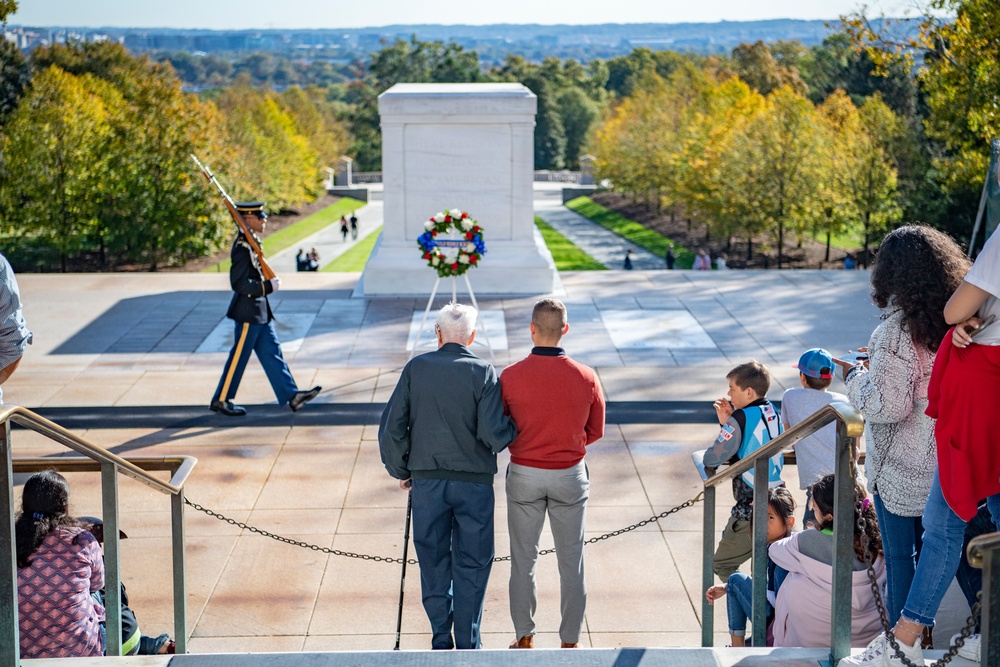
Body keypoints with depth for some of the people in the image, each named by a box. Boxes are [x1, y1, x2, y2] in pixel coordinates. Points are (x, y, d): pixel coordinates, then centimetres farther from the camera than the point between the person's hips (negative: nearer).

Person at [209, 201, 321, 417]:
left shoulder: (252, 243, 11)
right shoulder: (242, 248, -20)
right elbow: (239, 283, -24)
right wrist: (268, 286, -20)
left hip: (260, 311, 10)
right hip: (248, 312, -10)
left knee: (272, 353, 9)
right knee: (239, 357, 0)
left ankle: (291, 395, 11)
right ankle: (220, 400, 12)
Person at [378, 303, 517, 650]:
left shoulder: (415, 368, -3)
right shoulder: (483, 372, -9)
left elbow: (391, 428, -4)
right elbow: (493, 434, -17)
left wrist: (401, 470, 10)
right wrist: (514, 427, 4)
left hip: (427, 481, 2)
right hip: (474, 481, -2)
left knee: (433, 558, 14)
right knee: (472, 563, 9)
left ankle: (441, 637, 20)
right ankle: (468, 643, 14)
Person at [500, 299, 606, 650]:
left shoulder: (510, 377, -14)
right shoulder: (586, 378, -11)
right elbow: (595, 432, 1)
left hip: (524, 475, 0)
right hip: (570, 475, 0)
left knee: (523, 558, 13)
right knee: (571, 561, 11)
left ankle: (524, 638, 20)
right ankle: (570, 640, 18)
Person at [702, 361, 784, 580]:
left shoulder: (741, 419, -17)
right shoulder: (772, 412, 7)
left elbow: (711, 459, -13)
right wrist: (727, 422, 5)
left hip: (750, 510, -8)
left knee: (722, 566, 5)